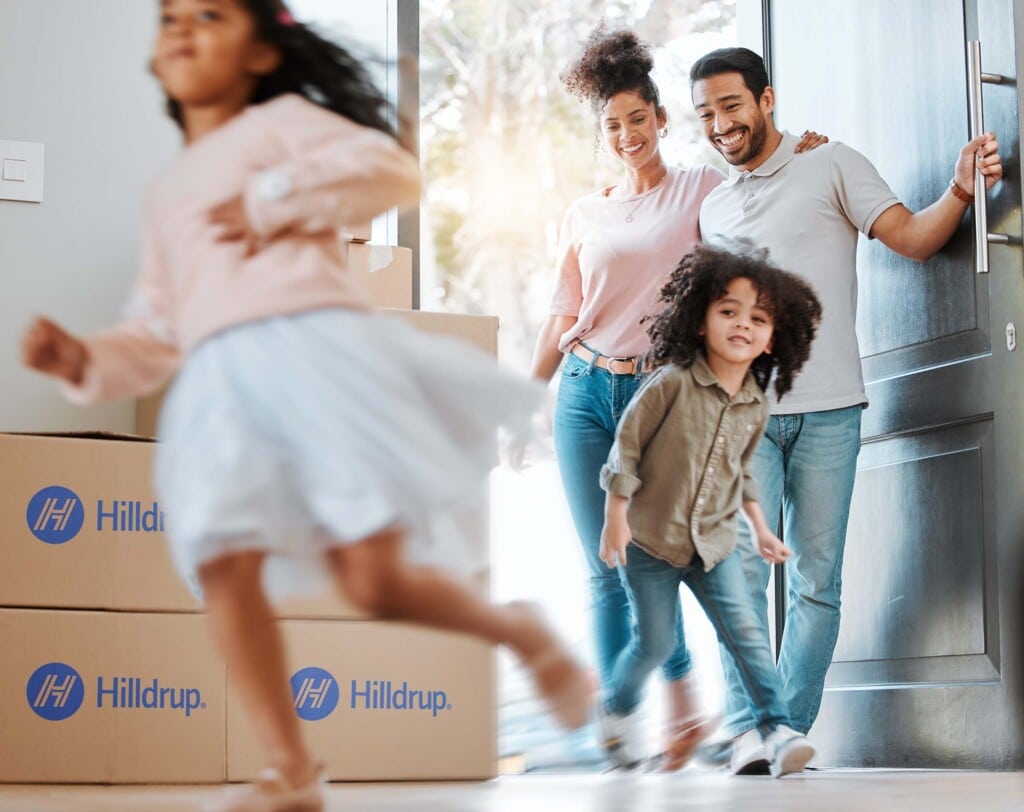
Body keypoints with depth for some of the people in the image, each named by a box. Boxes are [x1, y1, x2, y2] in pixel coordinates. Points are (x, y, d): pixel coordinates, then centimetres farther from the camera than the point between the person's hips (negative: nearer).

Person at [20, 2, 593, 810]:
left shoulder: (283, 121, 13)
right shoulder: (167, 193, 31)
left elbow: (392, 168, -3)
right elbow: (158, 328, 28)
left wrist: (272, 200, -7)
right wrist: (85, 358, 11)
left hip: (314, 347, -6)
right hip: (219, 386, 6)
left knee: (377, 578, -12)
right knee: (223, 566, -14)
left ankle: (520, 631, 16)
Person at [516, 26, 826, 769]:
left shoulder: (702, 189, 6)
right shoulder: (585, 216, 15)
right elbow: (562, 316, 16)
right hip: (585, 394, 3)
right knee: (604, 570, 2)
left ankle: (682, 707, 8)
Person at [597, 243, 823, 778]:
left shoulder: (756, 406, 0)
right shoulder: (672, 382, -17)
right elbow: (626, 446, -11)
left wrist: (761, 529, 14)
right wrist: (615, 520, -11)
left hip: (713, 542, 4)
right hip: (651, 538, -4)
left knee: (746, 633, -6)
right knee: (655, 642, 3)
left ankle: (777, 730, -4)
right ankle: (614, 710, 28)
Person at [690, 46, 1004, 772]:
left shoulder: (833, 167, 5)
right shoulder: (714, 208, 18)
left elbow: (912, 237, -4)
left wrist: (961, 193, -22)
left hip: (827, 411, -3)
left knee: (818, 578, 0)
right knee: (742, 565, -10)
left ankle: (793, 727, 6)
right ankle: (747, 729, -10)